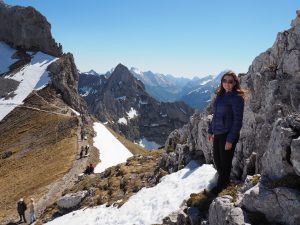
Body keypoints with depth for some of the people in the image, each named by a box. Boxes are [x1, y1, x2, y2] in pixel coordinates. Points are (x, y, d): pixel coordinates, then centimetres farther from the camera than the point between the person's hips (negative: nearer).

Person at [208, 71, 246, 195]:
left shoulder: (236, 98, -13)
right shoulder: (220, 95, 9)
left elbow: (237, 121, -15)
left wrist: (230, 140, -17)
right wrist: (210, 131, 16)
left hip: (228, 135, -7)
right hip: (218, 134, 8)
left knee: (225, 161, 7)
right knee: (217, 159, 17)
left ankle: (221, 185, 26)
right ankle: (224, 180, 40)